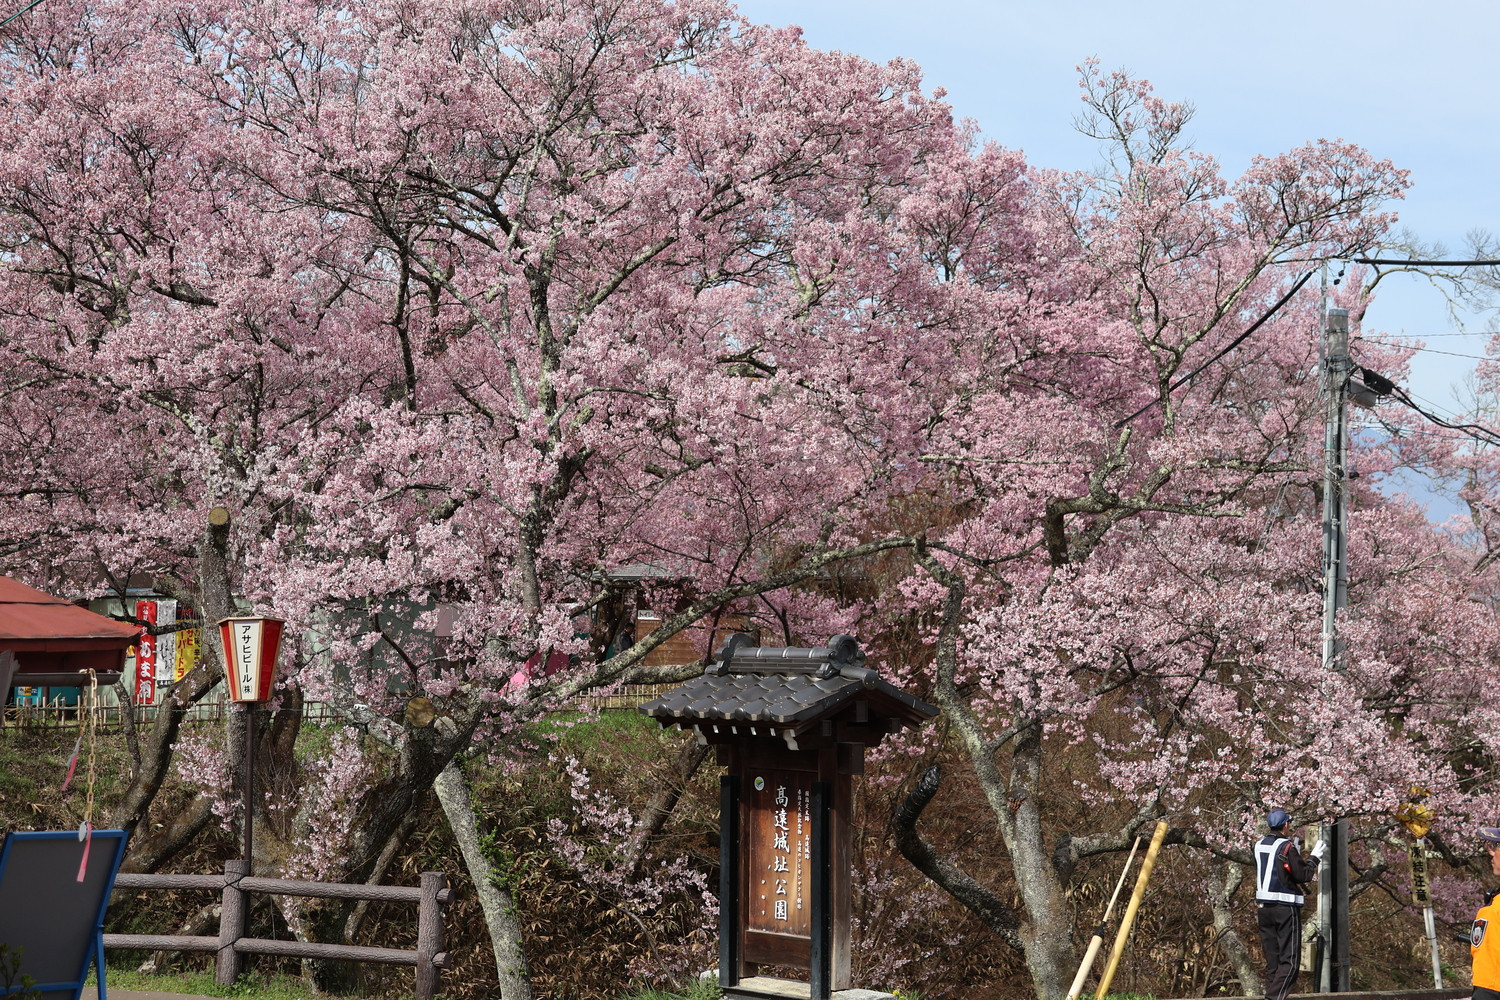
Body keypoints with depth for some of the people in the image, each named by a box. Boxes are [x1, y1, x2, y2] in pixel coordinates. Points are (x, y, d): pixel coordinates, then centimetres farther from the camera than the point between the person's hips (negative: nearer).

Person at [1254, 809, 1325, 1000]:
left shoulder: (1260, 845, 10)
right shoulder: (1287, 847, -10)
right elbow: (1303, 876, -9)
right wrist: (1315, 857, 6)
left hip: (1263, 906, 7)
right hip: (1286, 908, -7)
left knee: (1272, 959, 11)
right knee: (1290, 960, -4)